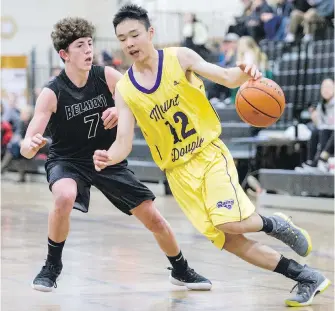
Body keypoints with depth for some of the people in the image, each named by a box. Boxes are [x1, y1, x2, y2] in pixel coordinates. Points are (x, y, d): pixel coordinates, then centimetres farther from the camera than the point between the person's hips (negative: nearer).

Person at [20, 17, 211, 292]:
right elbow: (27, 147, -27)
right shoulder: (52, 93, -22)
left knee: (154, 219, 2)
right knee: (64, 198, -37)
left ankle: (181, 271, 29)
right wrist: (31, 146, -52)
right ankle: (52, 266, -12)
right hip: (67, 161, -3)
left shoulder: (107, 77, -14)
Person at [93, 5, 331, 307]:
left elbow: (225, 77, -14)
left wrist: (243, 74, -38)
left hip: (210, 154, -3)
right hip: (178, 171, 3)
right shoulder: (124, 90, -3)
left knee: (231, 222, -25)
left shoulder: (180, 57, -7)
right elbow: (124, 142, -6)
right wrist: (110, 157, -29)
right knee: (229, 241, -2)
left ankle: (274, 225, 9)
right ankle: (308, 278, 10)